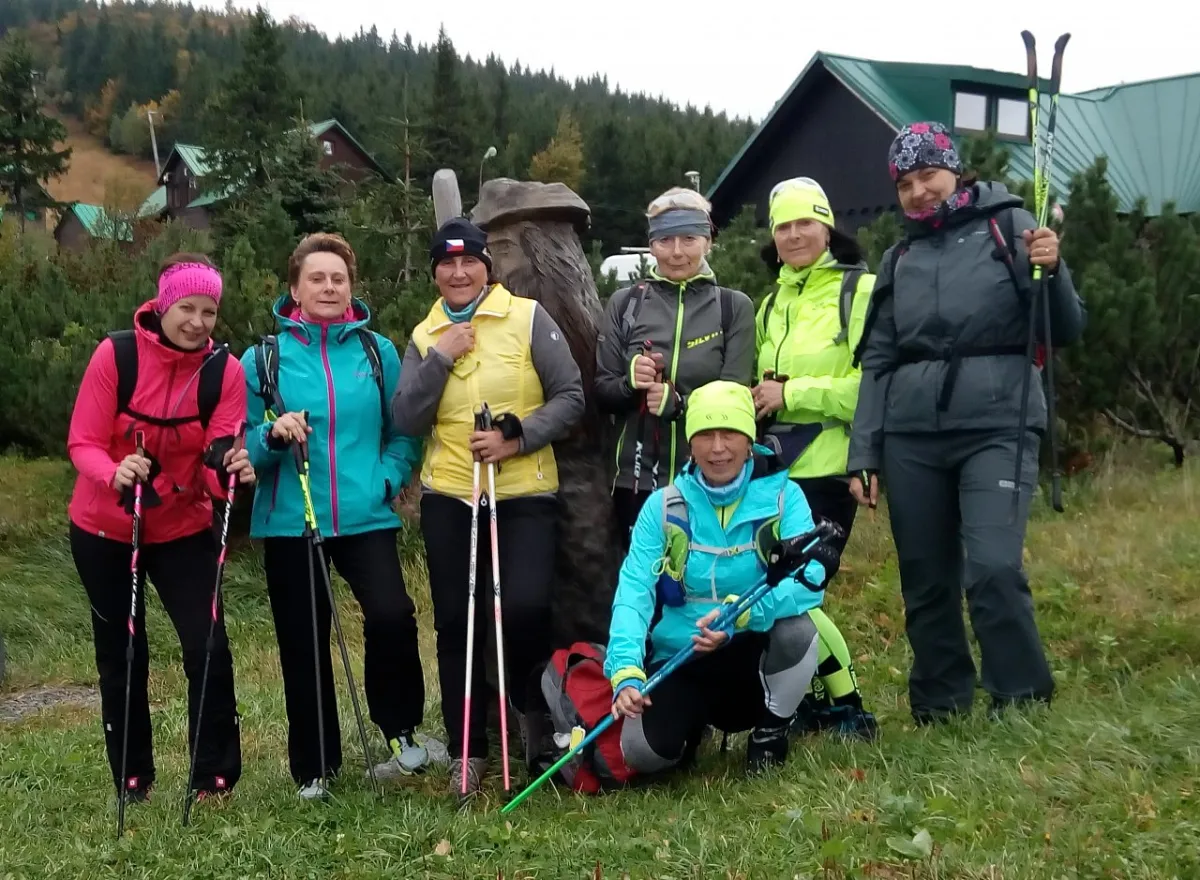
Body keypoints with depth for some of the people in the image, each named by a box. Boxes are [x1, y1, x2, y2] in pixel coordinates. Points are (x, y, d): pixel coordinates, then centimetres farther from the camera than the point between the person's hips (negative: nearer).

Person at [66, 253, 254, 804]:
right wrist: (114, 474, -36)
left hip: (183, 529, 1)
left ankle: (216, 776, 7)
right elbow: (83, 443, -16)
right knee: (121, 656, 9)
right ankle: (132, 780, 25)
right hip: (104, 529, -1)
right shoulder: (115, 355, -17)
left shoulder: (226, 370, -12)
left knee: (208, 647, -9)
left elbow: (219, 459, -14)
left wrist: (230, 470, -37)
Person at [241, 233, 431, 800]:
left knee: (392, 616, -22)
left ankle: (400, 733, 1)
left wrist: (387, 477, -7)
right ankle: (313, 768, 24)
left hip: (366, 518, 0)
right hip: (289, 523, 1)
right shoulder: (264, 359, 2)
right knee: (303, 645, 7)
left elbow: (405, 431, 9)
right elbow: (241, 444, 2)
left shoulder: (378, 352, 5)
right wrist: (272, 436, -18)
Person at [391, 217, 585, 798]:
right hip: (448, 496, 3)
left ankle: (534, 710, 15)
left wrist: (515, 437, -15)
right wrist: (441, 358, -10)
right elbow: (406, 420, -2)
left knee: (525, 607, -16)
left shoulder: (528, 318, 0)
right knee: (455, 622, 5)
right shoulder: (424, 336, 9)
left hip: (524, 493, -3)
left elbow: (570, 397, -4)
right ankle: (467, 750, 18)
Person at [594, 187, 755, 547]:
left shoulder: (733, 307, 3)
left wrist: (677, 403, -22)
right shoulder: (624, 303, 6)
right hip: (637, 480, 1)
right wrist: (629, 382, -16)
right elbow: (600, 393, 7)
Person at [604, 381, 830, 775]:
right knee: (643, 750, -24)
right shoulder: (663, 506, -5)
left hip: (753, 656, -1)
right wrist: (626, 672, -31)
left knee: (796, 628, -32)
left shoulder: (783, 497, -7)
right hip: (680, 665, 1)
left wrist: (742, 613, -38)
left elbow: (810, 580, -22)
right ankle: (694, 723, 15)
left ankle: (771, 732, -2)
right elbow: (634, 593, -14)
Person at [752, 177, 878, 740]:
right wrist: (756, 399, 6)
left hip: (828, 468, -7)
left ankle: (846, 705, 5)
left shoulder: (861, 291, -4)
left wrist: (791, 393, -12)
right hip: (775, 471, 7)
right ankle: (814, 698, 20)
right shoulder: (770, 306, 19)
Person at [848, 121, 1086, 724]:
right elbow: (877, 363, 16)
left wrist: (1051, 272, -18)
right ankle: (938, 715, 17)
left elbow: (1065, 333, 2)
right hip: (911, 438, 4)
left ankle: (1025, 709, -5)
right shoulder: (899, 259, 17)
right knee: (925, 584, 5)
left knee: (993, 569, -19)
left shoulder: (1007, 226, 5)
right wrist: (863, 456, 10)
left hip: (997, 427, -4)